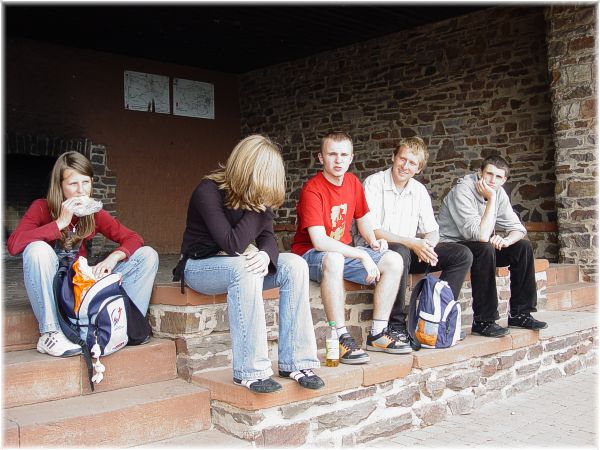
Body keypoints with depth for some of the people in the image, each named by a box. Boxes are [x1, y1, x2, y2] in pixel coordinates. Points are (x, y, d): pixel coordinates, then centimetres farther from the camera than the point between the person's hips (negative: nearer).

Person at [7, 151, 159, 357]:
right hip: (50, 290, -3)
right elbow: (13, 245, -25)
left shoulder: (95, 214, 1)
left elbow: (134, 239, 0)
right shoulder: (42, 208, -9)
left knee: (148, 255, -9)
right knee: (38, 249, -35)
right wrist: (61, 222, -27)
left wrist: (114, 257, -22)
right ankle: (50, 334, -28)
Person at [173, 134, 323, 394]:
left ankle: (294, 362, -19)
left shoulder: (257, 194, 0)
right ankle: (249, 371, -34)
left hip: (239, 265, 7)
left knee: (294, 265, -19)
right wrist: (258, 208, -25)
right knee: (245, 269, -39)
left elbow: (267, 236, -7)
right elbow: (232, 244, -29)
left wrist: (265, 255, -30)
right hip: (200, 266, -6)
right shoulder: (208, 191, -21)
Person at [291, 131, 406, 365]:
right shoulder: (312, 190, -20)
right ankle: (342, 338, -33)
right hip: (311, 254, -7)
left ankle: (378, 333, -2)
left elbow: (362, 218, 20)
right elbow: (319, 242, -29)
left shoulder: (353, 183, 3)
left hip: (344, 251, 7)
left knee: (394, 261, -8)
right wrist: (363, 255, -30)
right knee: (333, 259, -41)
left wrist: (373, 241, -1)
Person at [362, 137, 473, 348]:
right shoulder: (373, 183, -9)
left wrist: (427, 245, -16)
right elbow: (370, 231, -18)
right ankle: (396, 325, -27)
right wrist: (411, 243, -25)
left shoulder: (419, 191, 10)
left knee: (463, 255, -7)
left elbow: (432, 231, 10)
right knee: (399, 253, -40)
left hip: (410, 251, 6)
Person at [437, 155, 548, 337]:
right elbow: (481, 235, -33)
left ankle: (520, 314, 1)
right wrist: (491, 199, -29)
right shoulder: (463, 191, -24)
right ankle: (483, 321, -27)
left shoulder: (499, 193, 1)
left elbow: (518, 229, 2)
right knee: (485, 249, -34)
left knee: (523, 247, -5)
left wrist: (506, 240, -21)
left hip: (477, 248, 8)